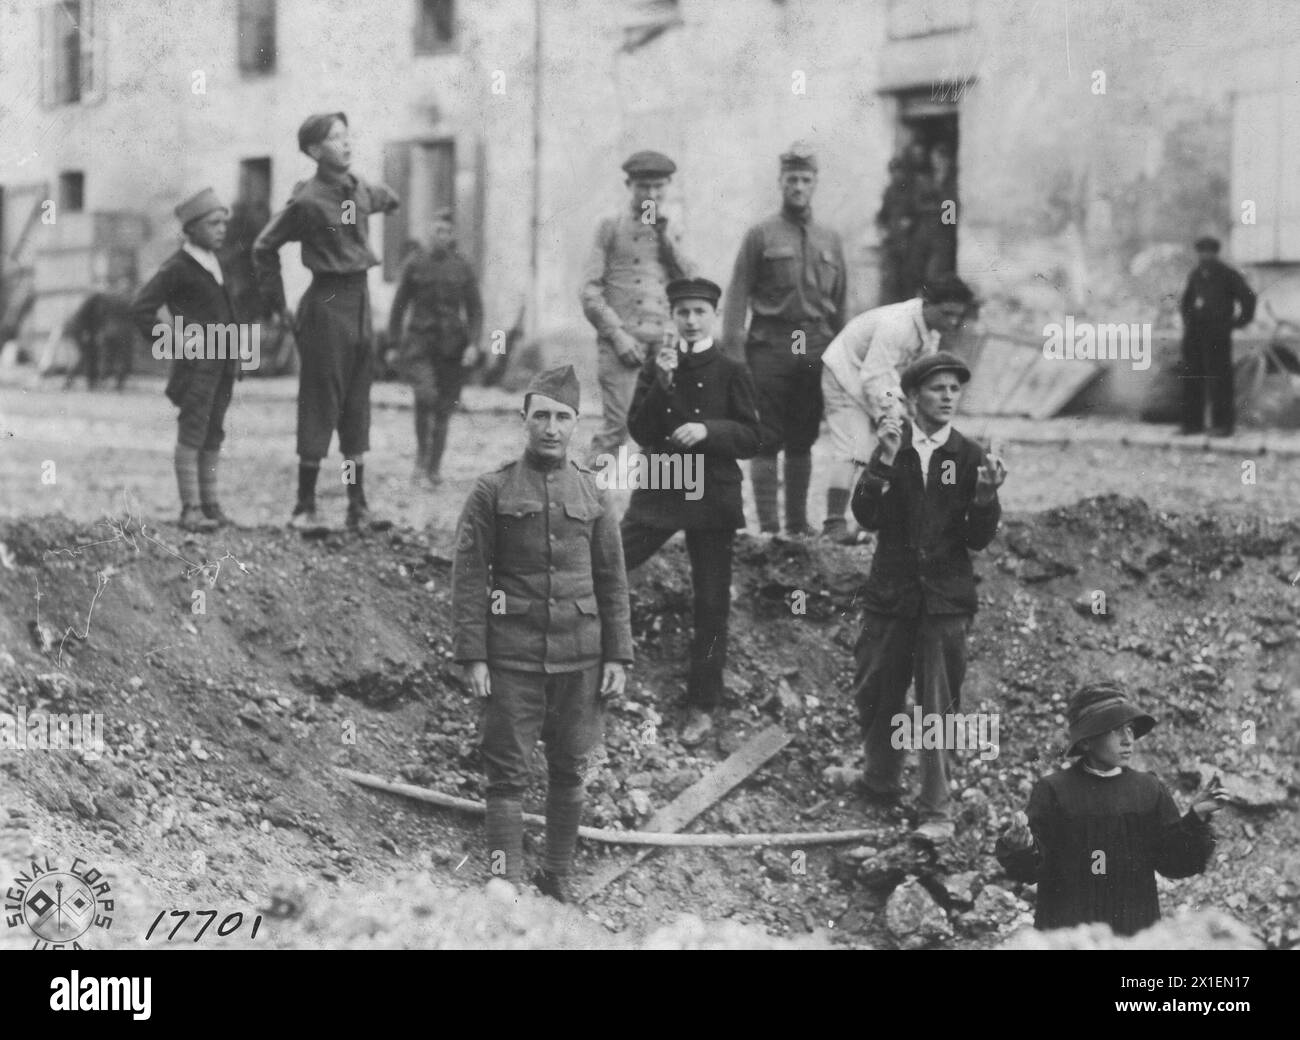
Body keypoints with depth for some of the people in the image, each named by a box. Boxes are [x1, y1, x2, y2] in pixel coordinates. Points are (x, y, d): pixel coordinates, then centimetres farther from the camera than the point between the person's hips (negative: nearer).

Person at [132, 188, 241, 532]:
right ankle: (190, 509, -7)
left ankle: (211, 504, 14)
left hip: (224, 362, 8)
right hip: (197, 361, -8)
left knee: (214, 433, 10)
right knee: (192, 432, -7)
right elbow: (141, 307, -14)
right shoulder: (178, 267, -9)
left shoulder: (214, 264, 15)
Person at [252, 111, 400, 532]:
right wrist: (275, 301, 1)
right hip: (327, 304, -7)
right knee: (320, 405, -4)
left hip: (359, 300, 7)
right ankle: (304, 508, 2)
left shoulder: (360, 190, 7)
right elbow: (264, 247, -3)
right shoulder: (308, 201, -12)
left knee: (357, 406, 8)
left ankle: (358, 506, 13)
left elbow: (383, 199, 34)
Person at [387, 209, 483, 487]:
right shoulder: (414, 264, 2)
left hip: (452, 345, 2)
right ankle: (422, 451, -7)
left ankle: (435, 466, 18)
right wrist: (393, 344, 5)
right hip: (420, 341, -2)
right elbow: (399, 305, 7)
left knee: (444, 407, 4)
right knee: (426, 393, -25)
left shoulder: (462, 268, 5)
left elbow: (475, 310, 7)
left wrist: (473, 344, -5)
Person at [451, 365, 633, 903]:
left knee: (570, 774, 9)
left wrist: (617, 655, 5)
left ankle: (558, 881, 22)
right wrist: (473, 656, -9)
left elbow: (612, 579, 11)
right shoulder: (493, 490, -1)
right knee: (508, 774, -3)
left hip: (580, 658, 3)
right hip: (512, 658, -3)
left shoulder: (591, 492, 8)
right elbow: (469, 576, -3)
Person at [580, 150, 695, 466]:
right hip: (622, 342, -4)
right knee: (615, 427, -13)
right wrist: (618, 335, -10)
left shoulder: (671, 231, 17)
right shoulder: (610, 228, 5)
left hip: (664, 344, 4)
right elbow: (589, 292, -1)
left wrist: (668, 242, 1)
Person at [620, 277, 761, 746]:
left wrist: (708, 430, -19)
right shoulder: (657, 368, 7)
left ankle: (701, 708, 12)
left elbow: (751, 439, -3)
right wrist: (661, 384, -14)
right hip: (658, 492, 2)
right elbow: (639, 430, -2)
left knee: (711, 603, 2)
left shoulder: (731, 372, 0)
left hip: (711, 497, -2)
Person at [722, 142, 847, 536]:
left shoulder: (830, 241, 14)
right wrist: (732, 352, -12)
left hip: (816, 353, 4)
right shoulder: (761, 235, 2)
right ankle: (768, 526, -3)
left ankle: (798, 525, 14)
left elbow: (839, 304, 16)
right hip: (770, 346, -3)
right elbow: (738, 294, -3)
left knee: (803, 441, 8)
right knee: (766, 442, -4)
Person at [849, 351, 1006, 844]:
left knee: (937, 708, -2)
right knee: (877, 695, 11)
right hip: (891, 592, 2)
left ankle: (936, 813, 3)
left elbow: (978, 539, -3)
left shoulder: (969, 457, 0)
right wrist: (887, 459, -21)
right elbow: (866, 517, -11)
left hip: (946, 599, -2)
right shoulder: (890, 448, 2)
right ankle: (880, 786, 32)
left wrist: (986, 494, -19)